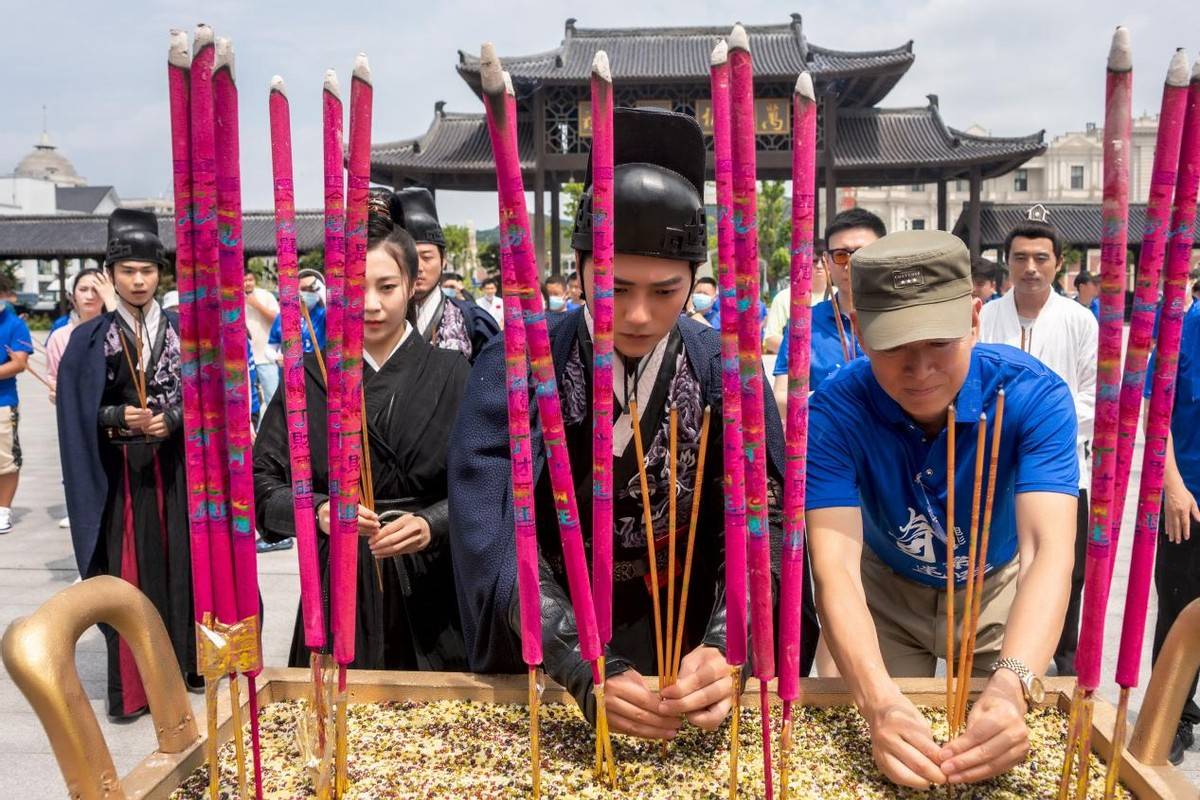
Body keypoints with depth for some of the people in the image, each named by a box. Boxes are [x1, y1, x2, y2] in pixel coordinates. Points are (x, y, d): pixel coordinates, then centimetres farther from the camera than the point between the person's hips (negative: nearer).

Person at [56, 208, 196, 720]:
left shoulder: (182, 331, 5)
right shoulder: (90, 339, 1)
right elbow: (79, 417, -1)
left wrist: (172, 420, -15)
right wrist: (119, 417, -18)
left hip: (176, 469, 2)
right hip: (120, 473, -1)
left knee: (181, 564, 7)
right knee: (128, 574, 0)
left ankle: (185, 663, 21)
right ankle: (130, 684, 9)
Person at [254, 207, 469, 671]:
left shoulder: (450, 373, -1)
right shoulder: (308, 377, 2)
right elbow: (262, 481, 0)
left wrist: (432, 524, -22)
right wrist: (317, 510, -19)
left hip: (429, 586, 0)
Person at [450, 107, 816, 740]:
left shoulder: (727, 373, -11)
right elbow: (500, 542, -23)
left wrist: (723, 649, -34)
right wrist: (586, 671, -35)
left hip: (683, 656, 1)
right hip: (542, 662, 0)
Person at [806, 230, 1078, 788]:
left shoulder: (1034, 396, -29)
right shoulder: (834, 413, -30)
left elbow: (1048, 550, -40)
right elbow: (834, 568, -39)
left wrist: (1011, 687, -57)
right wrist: (879, 702, -55)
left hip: (997, 590, 0)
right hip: (887, 592, 0)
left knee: (1009, 747, 12)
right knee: (878, 761, 9)